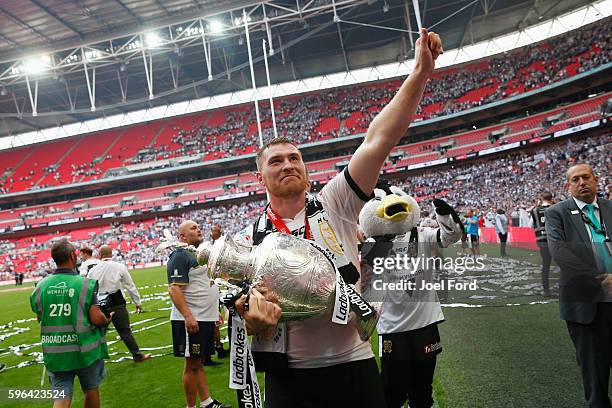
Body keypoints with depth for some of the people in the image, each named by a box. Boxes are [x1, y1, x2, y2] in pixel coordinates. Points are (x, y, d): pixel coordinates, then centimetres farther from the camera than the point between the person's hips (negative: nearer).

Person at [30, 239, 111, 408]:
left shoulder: (41, 286, -3)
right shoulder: (85, 284, -16)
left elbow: (39, 318, 9)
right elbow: (96, 318, -18)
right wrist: (107, 320, 3)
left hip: (55, 353, 3)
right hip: (85, 350, -3)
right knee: (91, 390, 19)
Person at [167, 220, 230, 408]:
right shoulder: (180, 256, -12)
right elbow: (174, 289, -21)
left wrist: (215, 310, 23)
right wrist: (188, 316, -27)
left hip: (206, 318, 9)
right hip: (191, 320, -9)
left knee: (199, 362, 16)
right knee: (192, 364, 1)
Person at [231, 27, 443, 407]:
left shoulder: (334, 203, -3)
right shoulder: (249, 240, 0)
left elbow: (378, 140, -12)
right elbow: (244, 309, -1)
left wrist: (420, 72, -18)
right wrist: (253, 315, -25)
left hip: (354, 366, 0)